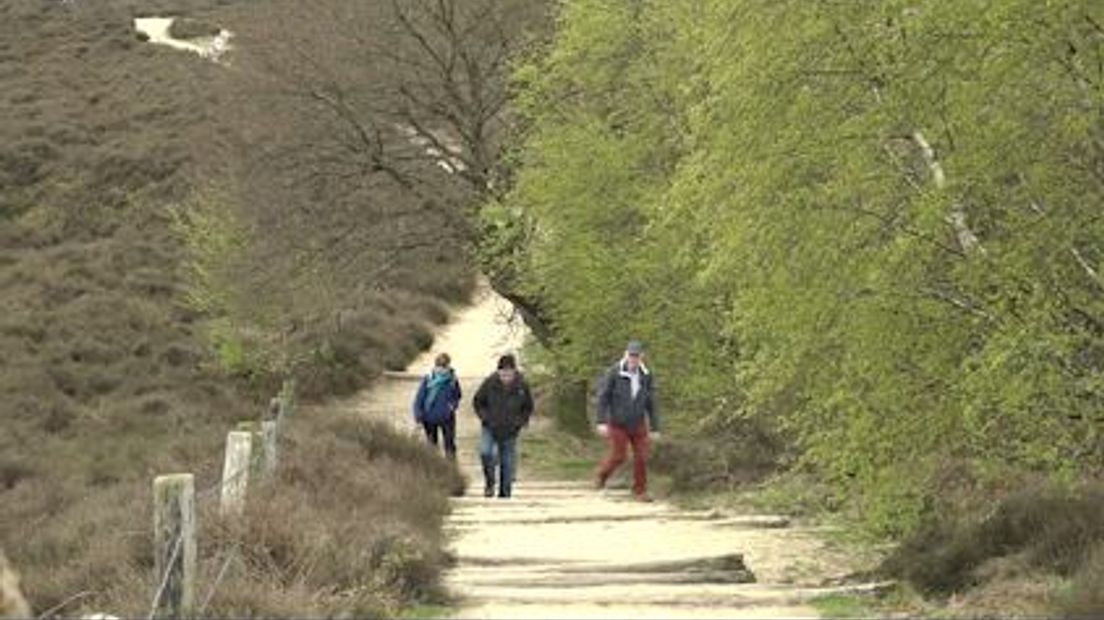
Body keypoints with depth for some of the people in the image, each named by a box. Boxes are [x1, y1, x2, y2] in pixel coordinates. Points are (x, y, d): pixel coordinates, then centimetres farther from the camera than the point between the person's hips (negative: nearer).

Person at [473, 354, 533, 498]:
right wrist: (484, 417, -10)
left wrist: (520, 421, -6)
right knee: (485, 453, -21)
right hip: (490, 428, -1)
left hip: (510, 432, 1)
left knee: (508, 463, 2)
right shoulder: (490, 383, -14)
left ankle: (505, 492, 15)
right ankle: (489, 483, 0)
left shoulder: (522, 386, -11)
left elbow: (528, 408, 7)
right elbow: (477, 401, 2)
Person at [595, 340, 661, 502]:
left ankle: (640, 491, 11)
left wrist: (655, 428, 1)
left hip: (638, 424, 3)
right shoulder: (614, 373, -15)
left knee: (641, 457, -2)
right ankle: (602, 473, 32)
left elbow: (651, 404, 1)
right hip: (618, 424, -3)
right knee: (618, 457, 1)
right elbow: (602, 397, -12)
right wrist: (601, 422, -18)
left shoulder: (646, 376, -5)